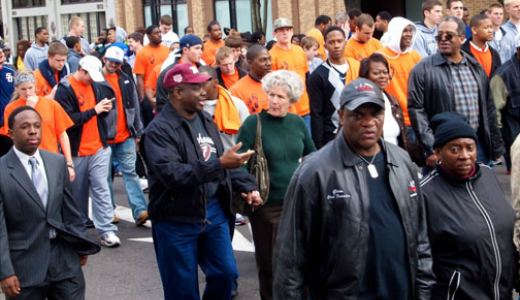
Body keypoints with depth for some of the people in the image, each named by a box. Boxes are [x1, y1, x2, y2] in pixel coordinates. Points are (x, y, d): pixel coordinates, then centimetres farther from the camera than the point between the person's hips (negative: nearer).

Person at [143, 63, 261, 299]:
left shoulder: (205, 120, 9)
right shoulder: (159, 130, -17)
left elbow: (223, 162, 18)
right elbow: (172, 174, -30)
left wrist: (247, 186, 3)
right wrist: (219, 164, -33)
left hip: (213, 211, 7)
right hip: (176, 220, -6)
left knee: (226, 273, 11)